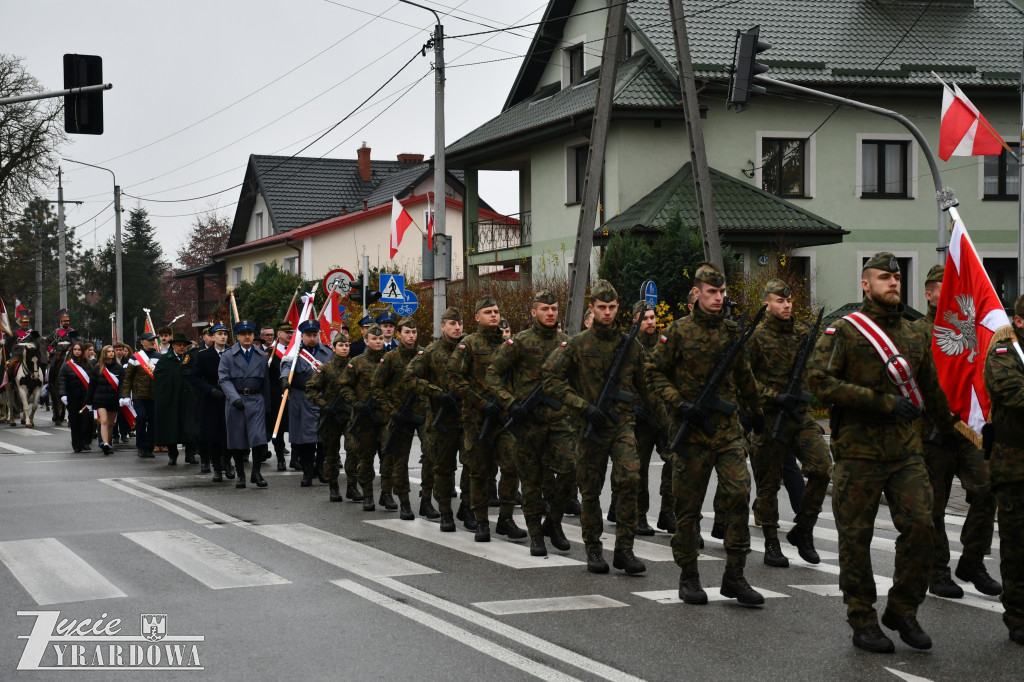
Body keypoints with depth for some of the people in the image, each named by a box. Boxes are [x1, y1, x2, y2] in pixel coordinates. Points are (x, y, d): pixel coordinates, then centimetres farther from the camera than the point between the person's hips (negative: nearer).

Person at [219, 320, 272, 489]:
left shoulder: (262, 356, 12)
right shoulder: (228, 356, 5)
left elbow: (266, 382, 16)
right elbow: (224, 379, -3)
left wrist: (267, 405, 14)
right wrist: (235, 398, -17)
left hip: (256, 400, 1)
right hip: (235, 400, -1)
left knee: (259, 437, -11)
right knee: (237, 439, 2)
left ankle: (256, 472, 3)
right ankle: (241, 475, 13)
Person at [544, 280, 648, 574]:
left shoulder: (631, 345, 7)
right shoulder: (578, 344, -1)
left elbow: (644, 386, 19)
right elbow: (551, 380, -4)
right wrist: (584, 406, -12)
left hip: (623, 423, 1)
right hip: (592, 426, -1)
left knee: (630, 478, -19)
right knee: (590, 490, 5)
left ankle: (624, 549, -11)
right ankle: (593, 551, 21)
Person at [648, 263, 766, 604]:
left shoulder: (732, 330, 9)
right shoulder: (679, 330, -3)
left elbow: (743, 376, 23)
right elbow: (656, 371, 1)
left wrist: (756, 413, 31)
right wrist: (679, 403, -13)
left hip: (727, 426, 3)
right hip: (691, 429, -3)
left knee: (739, 494, -8)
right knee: (688, 505, 3)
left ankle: (734, 576, -1)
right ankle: (688, 577, 16)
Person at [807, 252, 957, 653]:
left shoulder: (913, 335, 15)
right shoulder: (843, 331, -2)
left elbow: (931, 389, 29)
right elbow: (819, 379, -15)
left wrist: (948, 429, 38)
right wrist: (884, 402, -16)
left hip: (906, 450, 4)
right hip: (858, 452, -4)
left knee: (920, 526, -5)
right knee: (856, 537, 2)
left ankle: (903, 609, 12)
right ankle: (862, 622, 13)